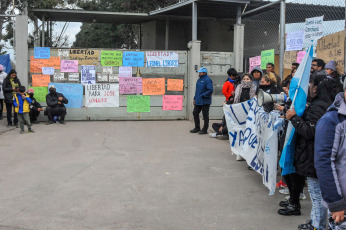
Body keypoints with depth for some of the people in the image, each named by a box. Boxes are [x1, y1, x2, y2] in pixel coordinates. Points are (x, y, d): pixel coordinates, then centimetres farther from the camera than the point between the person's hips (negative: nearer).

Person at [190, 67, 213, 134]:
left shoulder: (207, 80, -13)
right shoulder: (199, 80, 15)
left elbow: (210, 90, -20)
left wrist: (202, 95, -20)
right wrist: (195, 98, 15)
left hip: (205, 102, -9)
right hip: (198, 101, 9)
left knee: (205, 116, 0)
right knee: (195, 113, 12)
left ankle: (205, 130, 8)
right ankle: (197, 128, 23)